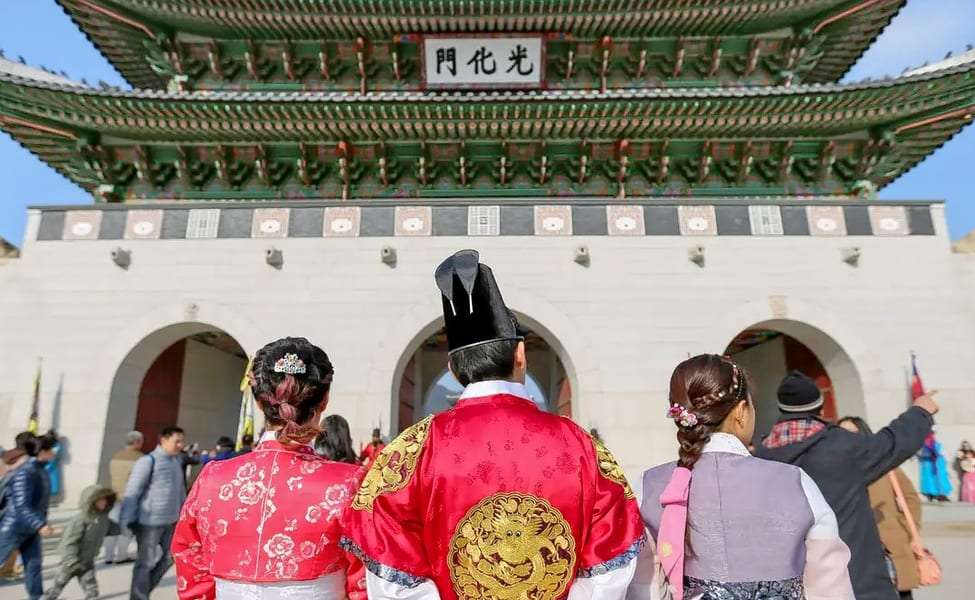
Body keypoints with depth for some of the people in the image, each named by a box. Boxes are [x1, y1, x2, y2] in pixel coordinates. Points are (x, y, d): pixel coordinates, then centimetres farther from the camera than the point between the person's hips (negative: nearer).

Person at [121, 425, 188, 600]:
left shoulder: (177, 460, 8)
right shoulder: (148, 461, -14)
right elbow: (132, 492, -14)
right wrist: (127, 521, -14)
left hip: (171, 520, 7)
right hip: (150, 521, -7)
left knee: (168, 557, 16)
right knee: (146, 562, 7)